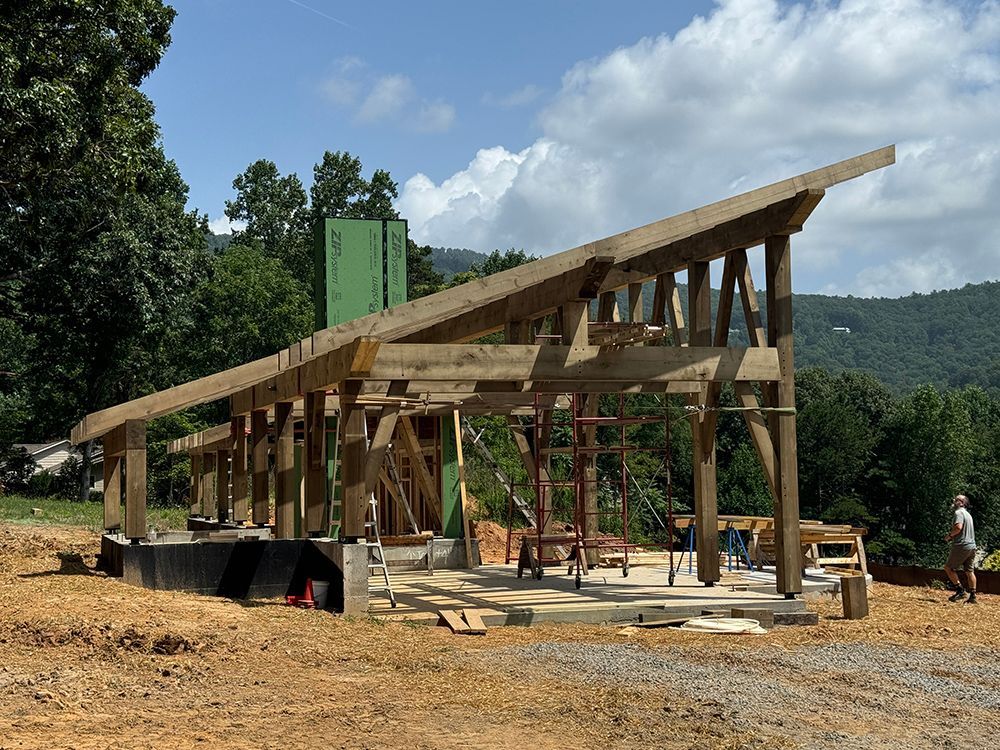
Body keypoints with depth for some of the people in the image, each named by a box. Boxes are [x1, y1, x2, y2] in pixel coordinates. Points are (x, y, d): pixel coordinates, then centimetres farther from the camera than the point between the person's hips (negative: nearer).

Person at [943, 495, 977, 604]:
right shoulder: (968, 514, 21)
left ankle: (960, 590, -5)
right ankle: (973, 596, 5)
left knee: (948, 567, 0)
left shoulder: (959, 512, -9)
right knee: (969, 571, 8)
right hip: (972, 546, 9)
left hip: (962, 546, -9)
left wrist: (949, 535, -9)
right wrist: (952, 536, 17)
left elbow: (958, 527, -24)